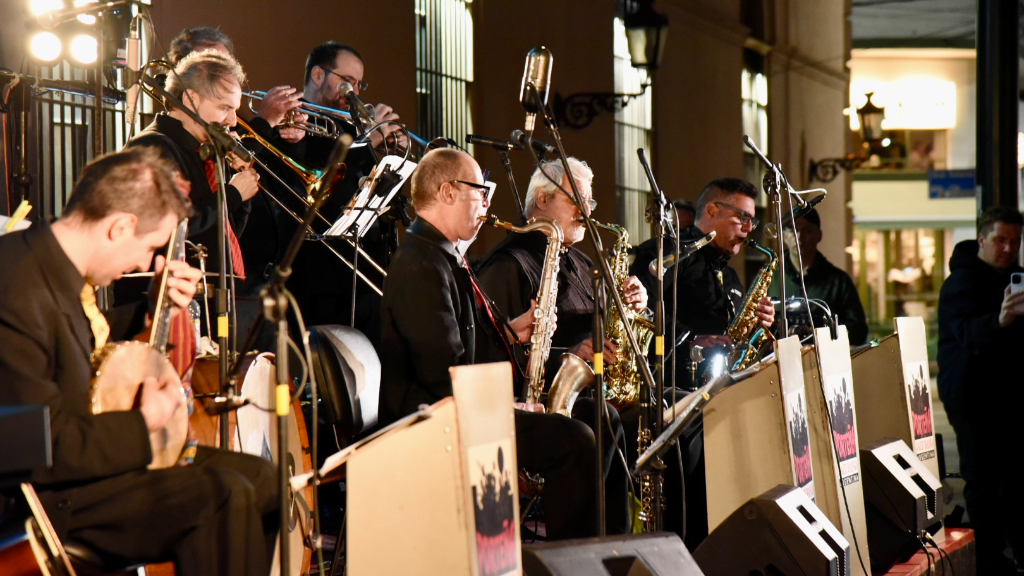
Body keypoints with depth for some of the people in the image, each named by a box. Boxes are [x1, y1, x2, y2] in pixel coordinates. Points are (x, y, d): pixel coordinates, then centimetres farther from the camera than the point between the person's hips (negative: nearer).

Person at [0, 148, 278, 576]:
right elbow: (41, 450, -27)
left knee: (259, 477, 9)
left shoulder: (51, 259, 3)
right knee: (221, 496, -24)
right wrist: (143, 423, -16)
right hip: (53, 494, -10)